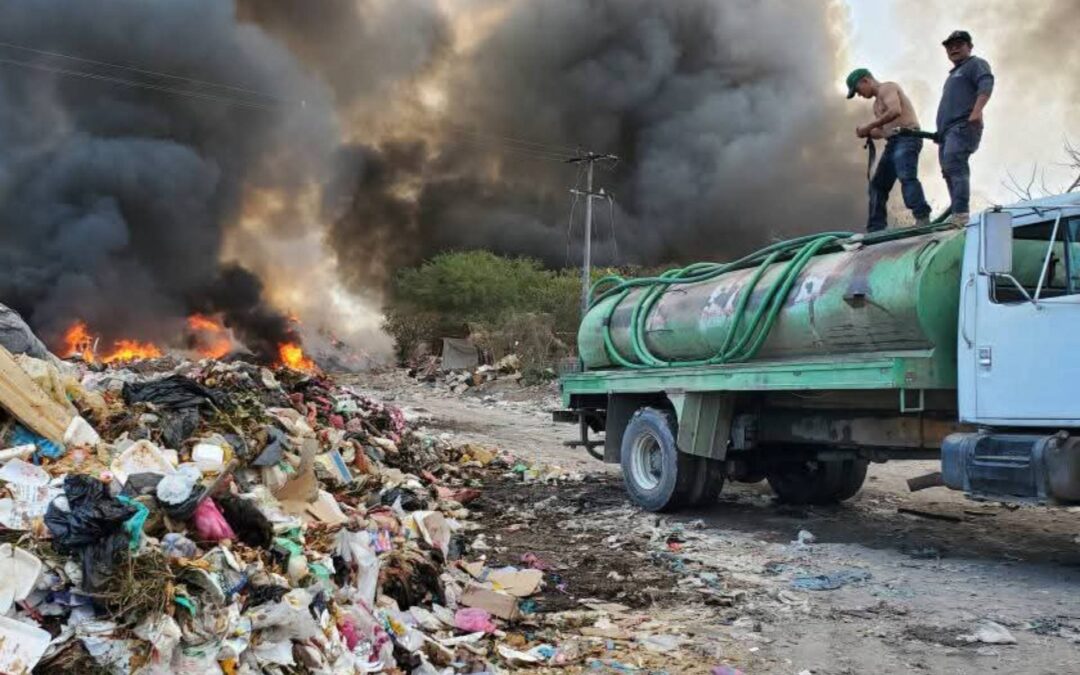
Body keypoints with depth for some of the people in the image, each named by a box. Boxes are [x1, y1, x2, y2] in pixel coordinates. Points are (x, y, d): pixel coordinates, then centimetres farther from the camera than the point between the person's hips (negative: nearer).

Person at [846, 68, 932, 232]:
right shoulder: (877, 103, 29)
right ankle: (875, 229, 8)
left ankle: (922, 217, -41)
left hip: (907, 138, -10)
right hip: (893, 142, 10)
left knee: (906, 176, -29)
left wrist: (869, 125, -15)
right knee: (878, 184, 7)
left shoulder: (887, 88, 0)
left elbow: (895, 111, -19)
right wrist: (867, 133, 7)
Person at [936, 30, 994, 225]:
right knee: (948, 170, 6)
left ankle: (961, 214, -36)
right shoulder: (954, 73, 33)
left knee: (954, 165, -26)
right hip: (947, 129, 10)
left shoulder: (976, 64, 5)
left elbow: (986, 84, -14)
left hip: (962, 126, -10)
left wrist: (977, 110, -30)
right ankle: (957, 216, 9)